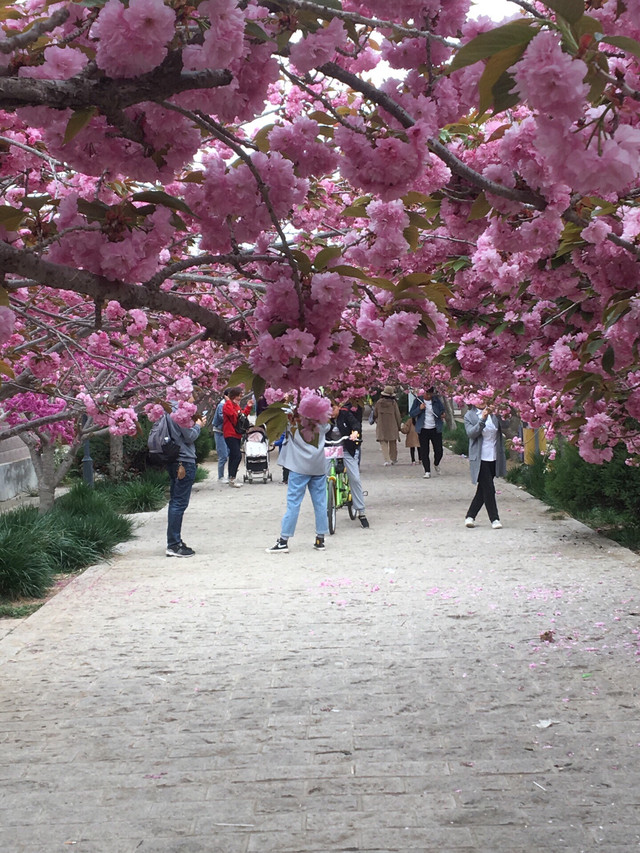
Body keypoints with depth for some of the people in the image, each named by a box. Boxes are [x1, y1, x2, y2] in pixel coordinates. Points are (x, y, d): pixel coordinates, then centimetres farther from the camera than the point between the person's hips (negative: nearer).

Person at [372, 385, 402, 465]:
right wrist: (399, 426, 10)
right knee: (393, 443, 14)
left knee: (383, 443, 1)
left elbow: (375, 414, 7)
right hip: (392, 426, 0)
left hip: (381, 426, 0)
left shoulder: (379, 402, -3)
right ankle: (393, 459, 24)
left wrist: (376, 421, 28)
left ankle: (387, 460, -12)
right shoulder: (393, 403, -7)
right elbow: (397, 415, -2)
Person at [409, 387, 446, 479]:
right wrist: (419, 409, -18)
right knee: (424, 451, -2)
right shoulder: (418, 400, -1)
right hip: (423, 430, -1)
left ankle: (436, 464, 33)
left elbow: (442, 410, 6)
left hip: (435, 429, 1)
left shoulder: (436, 399, 2)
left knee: (439, 450, 1)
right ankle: (427, 471, 6)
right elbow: (411, 413, -1)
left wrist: (443, 414, -17)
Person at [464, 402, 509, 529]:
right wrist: (482, 419, -27)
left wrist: (497, 414, -29)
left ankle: (470, 516, 23)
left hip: (494, 457, 4)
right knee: (488, 489, -8)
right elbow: (471, 433, -15)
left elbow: (504, 424, -11)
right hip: (480, 458, -4)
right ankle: (494, 519, 1)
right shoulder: (469, 416, -2)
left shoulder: (494, 413, 3)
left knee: (483, 490, 11)